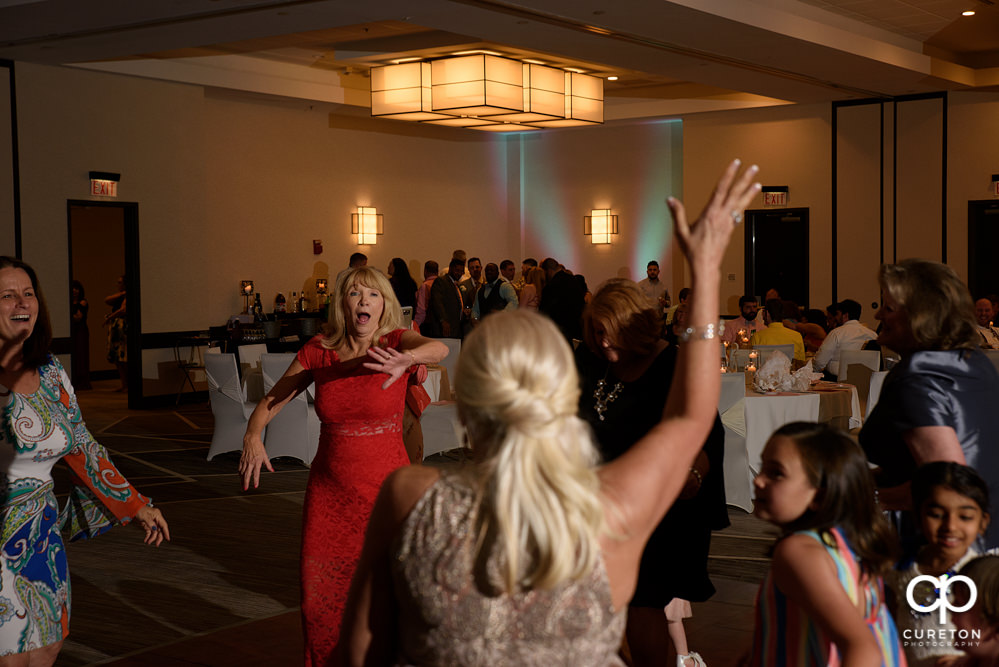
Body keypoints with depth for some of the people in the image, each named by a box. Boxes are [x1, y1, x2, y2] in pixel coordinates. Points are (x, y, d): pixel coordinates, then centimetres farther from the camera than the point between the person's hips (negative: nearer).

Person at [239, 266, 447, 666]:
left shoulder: (396, 342, -8)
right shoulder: (318, 352, 0)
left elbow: (439, 349, -30)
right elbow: (271, 400, 5)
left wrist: (406, 360, -52)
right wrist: (253, 435, -16)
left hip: (386, 490, -3)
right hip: (329, 493, 3)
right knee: (320, 598, 8)